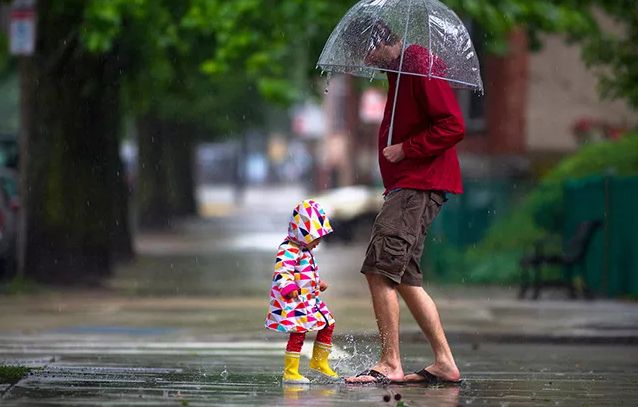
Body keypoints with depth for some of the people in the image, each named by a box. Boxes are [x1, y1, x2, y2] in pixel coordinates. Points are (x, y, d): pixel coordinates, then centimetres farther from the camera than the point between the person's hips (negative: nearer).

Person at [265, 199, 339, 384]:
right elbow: (281, 273, -32)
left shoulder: (304, 249, 15)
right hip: (291, 302, -10)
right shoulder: (288, 251, -19)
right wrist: (289, 288, -49)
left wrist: (318, 283, 43)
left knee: (328, 325, 13)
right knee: (298, 333, -13)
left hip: (308, 300, 10)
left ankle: (319, 361, 28)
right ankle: (290, 372, -8)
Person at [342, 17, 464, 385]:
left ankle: (390, 364, -13)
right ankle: (444, 362, 13)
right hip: (406, 184, 11)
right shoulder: (401, 71, 19)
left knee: (380, 269, -14)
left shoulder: (422, 68, -13)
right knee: (404, 278, 11)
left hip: (420, 185, -11)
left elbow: (453, 127, -20)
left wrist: (405, 149, -16)